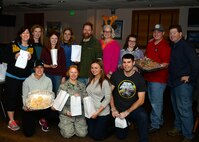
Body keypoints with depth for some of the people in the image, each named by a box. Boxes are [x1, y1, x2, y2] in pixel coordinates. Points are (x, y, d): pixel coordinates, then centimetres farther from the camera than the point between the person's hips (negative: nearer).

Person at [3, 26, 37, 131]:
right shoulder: (12, 45, 1)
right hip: (12, 76, -2)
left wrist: (30, 59, -12)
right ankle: (11, 121, 9)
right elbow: (6, 59, -2)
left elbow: (34, 64, 7)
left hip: (25, 77, 2)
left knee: (23, 98, 1)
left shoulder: (32, 48, 9)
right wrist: (15, 57, -18)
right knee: (11, 97, -1)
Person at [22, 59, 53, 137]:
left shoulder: (48, 80, -1)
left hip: (43, 107, 1)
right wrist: (26, 105, -21)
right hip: (29, 109, 0)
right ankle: (35, 120, 27)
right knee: (28, 133, -9)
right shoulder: (27, 81, -3)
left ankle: (43, 120, 4)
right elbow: (24, 96, -2)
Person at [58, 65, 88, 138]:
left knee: (82, 134, -11)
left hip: (79, 114, 2)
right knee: (68, 134, -15)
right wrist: (66, 111, -16)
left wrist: (80, 97, -16)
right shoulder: (63, 86, 0)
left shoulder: (82, 86, 7)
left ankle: (75, 126, 21)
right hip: (66, 114, -2)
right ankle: (63, 125, 18)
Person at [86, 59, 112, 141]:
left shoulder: (105, 82, -15)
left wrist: (98, 112, -18)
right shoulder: (90, 80, 4)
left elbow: (107, 99, -16)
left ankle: (111, 128, 27)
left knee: (97, 136, 2)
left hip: (102, 113, -6)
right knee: (90, 134, 14)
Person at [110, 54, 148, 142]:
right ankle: (127, 122, 36)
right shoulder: (116, 74, -6)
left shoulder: (139, 78, -9)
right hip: (118, 109, 2)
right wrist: (113, 109, -10)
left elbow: (141, 100, -11)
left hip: (133, 108, -2)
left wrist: (127, 112, -18)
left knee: (143, 116, -34)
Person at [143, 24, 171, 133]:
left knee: (156, 102, -3)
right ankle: (159, 121, 34)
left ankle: (155, 125, 10)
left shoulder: (165, 46, -10)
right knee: (152, 101, 18)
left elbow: (166, 63, -14)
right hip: (149, 76, 8)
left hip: (159, 78, -8)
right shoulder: (150, 44, 13)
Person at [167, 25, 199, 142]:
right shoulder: (173, 46, 13)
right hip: (174, 82, 9)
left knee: (184, 109, -5)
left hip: (184, 83, -9)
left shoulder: (186, 46, -14)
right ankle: (178, 128, 34)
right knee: (176, 107, 19)